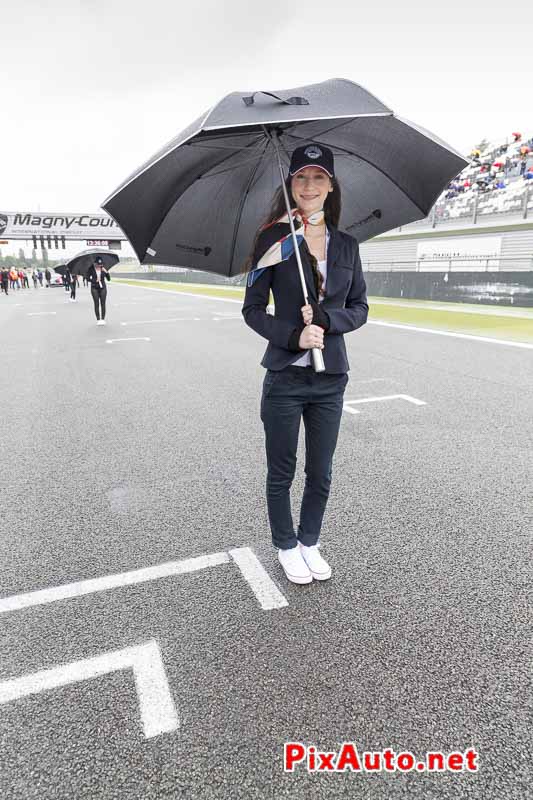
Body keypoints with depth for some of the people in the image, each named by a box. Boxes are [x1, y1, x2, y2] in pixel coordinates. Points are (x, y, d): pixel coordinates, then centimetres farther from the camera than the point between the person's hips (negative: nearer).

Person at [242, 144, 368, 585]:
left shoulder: (346, 245, 6)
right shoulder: (274, 239, -3)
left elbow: (360, 308, 7)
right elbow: (252, 309, -4)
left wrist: (326, 319, -13)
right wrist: (293, 335, -20)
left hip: (331, 378, 3)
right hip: (285, 377, -3)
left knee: (321, 474, 14)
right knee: (282, 473, 11)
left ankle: (310, 542, 37)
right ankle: (286, 547, 33)